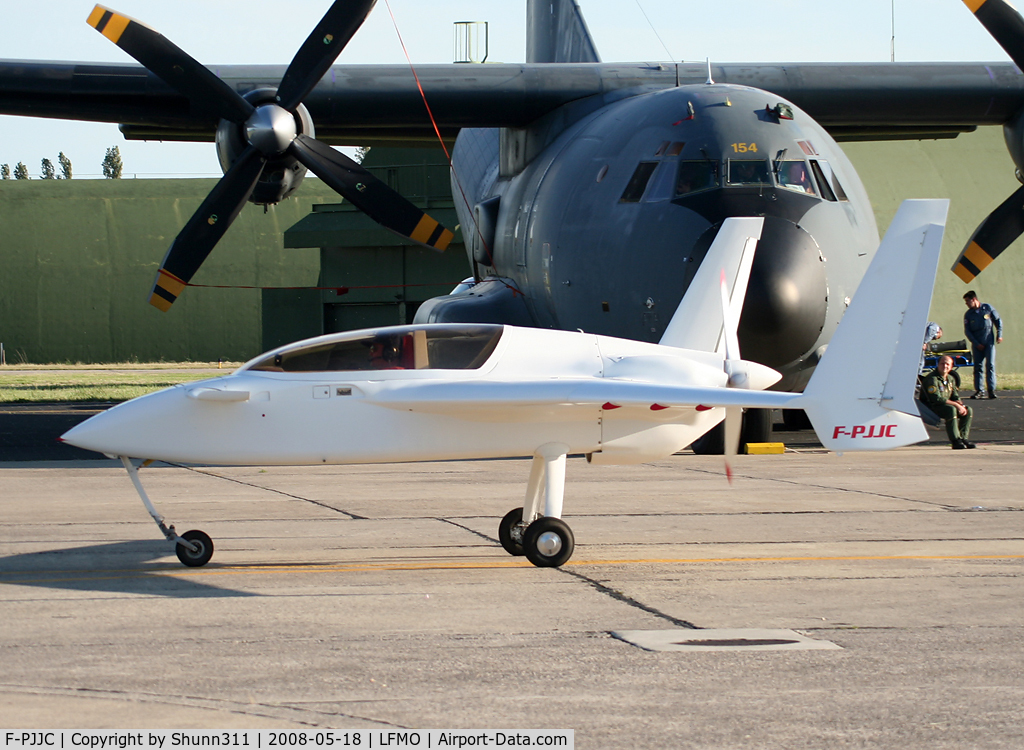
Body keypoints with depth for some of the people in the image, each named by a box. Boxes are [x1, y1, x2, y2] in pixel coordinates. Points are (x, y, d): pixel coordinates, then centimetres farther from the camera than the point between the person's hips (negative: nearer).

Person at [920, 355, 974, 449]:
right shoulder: (932, 379, -17)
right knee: (951, 409, -34)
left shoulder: (951, 379, 11)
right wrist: (956, 405, -25)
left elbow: (956, 397, 13)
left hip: (945, 405, 9)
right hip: (930, 408, -9)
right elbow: (937, 399, -25)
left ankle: (963, 438, -4)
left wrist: (961, 406, -10)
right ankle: (955, 441, -33)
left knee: (968, 410, -3)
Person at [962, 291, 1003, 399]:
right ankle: (979, 390, 4)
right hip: (977, 344, 2)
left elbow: (998, 320, 8)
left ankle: (991, 390, -10)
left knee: (990, 365, -9)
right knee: (978, 366, 0)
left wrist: (999, 334, -3)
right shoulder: (968, 314, 4)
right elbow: (967, 331, 2)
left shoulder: (988, 308, 1)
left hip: (989, 342, -2)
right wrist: (977, 344, -6)